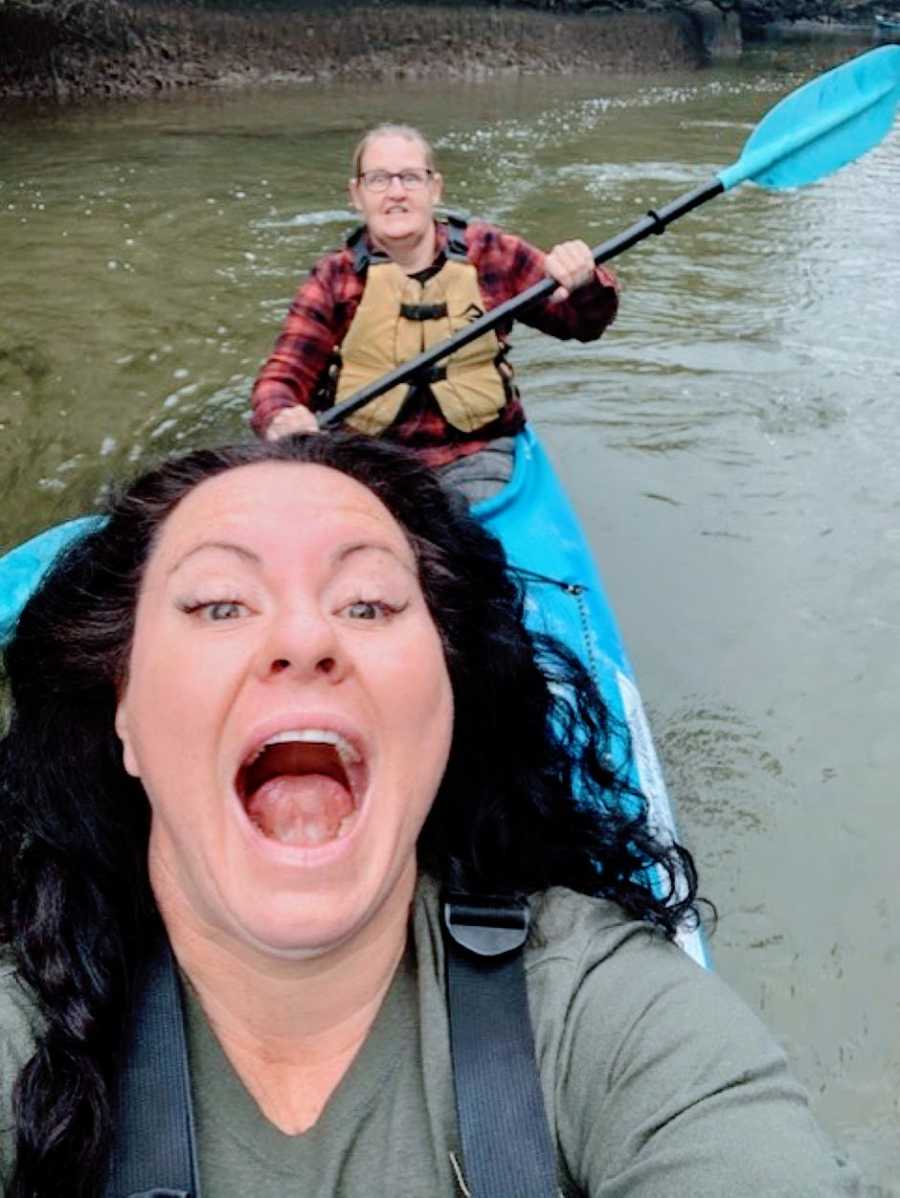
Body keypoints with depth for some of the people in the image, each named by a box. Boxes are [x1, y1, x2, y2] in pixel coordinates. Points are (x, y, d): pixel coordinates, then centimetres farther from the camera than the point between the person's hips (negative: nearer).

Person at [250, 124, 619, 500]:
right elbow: (281, 376, -4)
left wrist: (584, 284, -18)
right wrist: (280, 419, -28)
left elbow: (584, 322, 6)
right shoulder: (335, 279, 3)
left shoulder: (487, 254, 5)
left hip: (474, 454, 1)